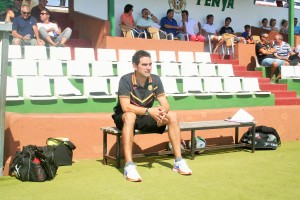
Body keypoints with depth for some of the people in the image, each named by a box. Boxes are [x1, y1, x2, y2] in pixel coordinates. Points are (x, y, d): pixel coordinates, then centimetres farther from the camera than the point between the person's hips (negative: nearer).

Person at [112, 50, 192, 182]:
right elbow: (125, 107, -27)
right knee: (130, 116, -39)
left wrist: (162, 112, -31)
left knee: (172, 116, -14)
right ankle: (129, 166, -42)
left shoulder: (155, 80, -5)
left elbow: (165, 104, -7)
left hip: (145, 119, 5)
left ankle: (178, 162, -11)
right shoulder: (126, 80, -19)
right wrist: (149, 111, -36)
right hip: (124, 118, -5)